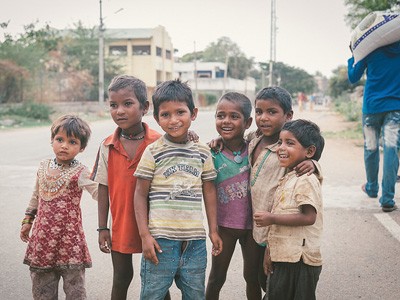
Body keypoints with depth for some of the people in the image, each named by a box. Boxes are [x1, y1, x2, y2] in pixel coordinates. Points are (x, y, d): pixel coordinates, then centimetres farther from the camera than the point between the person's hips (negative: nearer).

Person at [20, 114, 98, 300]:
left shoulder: (80, 172, -11)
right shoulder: (44, 167, 6)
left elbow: (98, 193, -23)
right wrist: (27, 221, 21)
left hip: (69, 236, -5)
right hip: (42, 236, 5)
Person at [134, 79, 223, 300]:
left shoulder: (202, 152, 5)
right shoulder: (153, 152, -4)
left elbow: (209, 191, 12)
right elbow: (140, 194, -2)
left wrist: (213, 230, 11)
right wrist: (144, 235, -7)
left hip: (195, 240, 3)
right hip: (161, 240, -3)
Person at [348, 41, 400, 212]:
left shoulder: (370, 51, -3)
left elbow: (353, 78, 6)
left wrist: (352, 58, 20)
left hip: (372, 106, 0)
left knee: (371, 148, 14)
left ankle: (372, 188, 32)